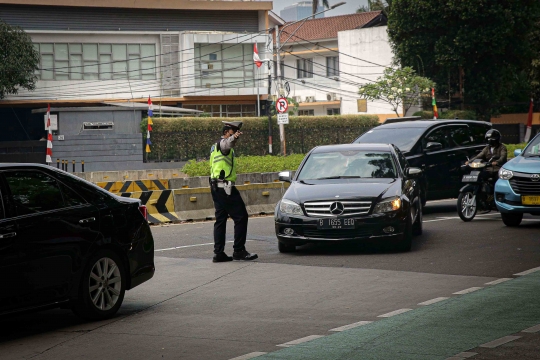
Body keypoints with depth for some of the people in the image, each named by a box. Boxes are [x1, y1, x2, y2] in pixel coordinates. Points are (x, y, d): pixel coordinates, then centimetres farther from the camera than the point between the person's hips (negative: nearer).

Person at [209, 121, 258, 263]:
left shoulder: (216, 146, 20)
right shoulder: (223, 143, -10)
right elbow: (228, 144, -35)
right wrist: (234, 138, -53)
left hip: (216, 186, 10)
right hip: (225, 186, -10)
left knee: (220, 219, 10)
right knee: (241, 217, -7)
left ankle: (218, 253, 8)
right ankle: (239, 251, -7)